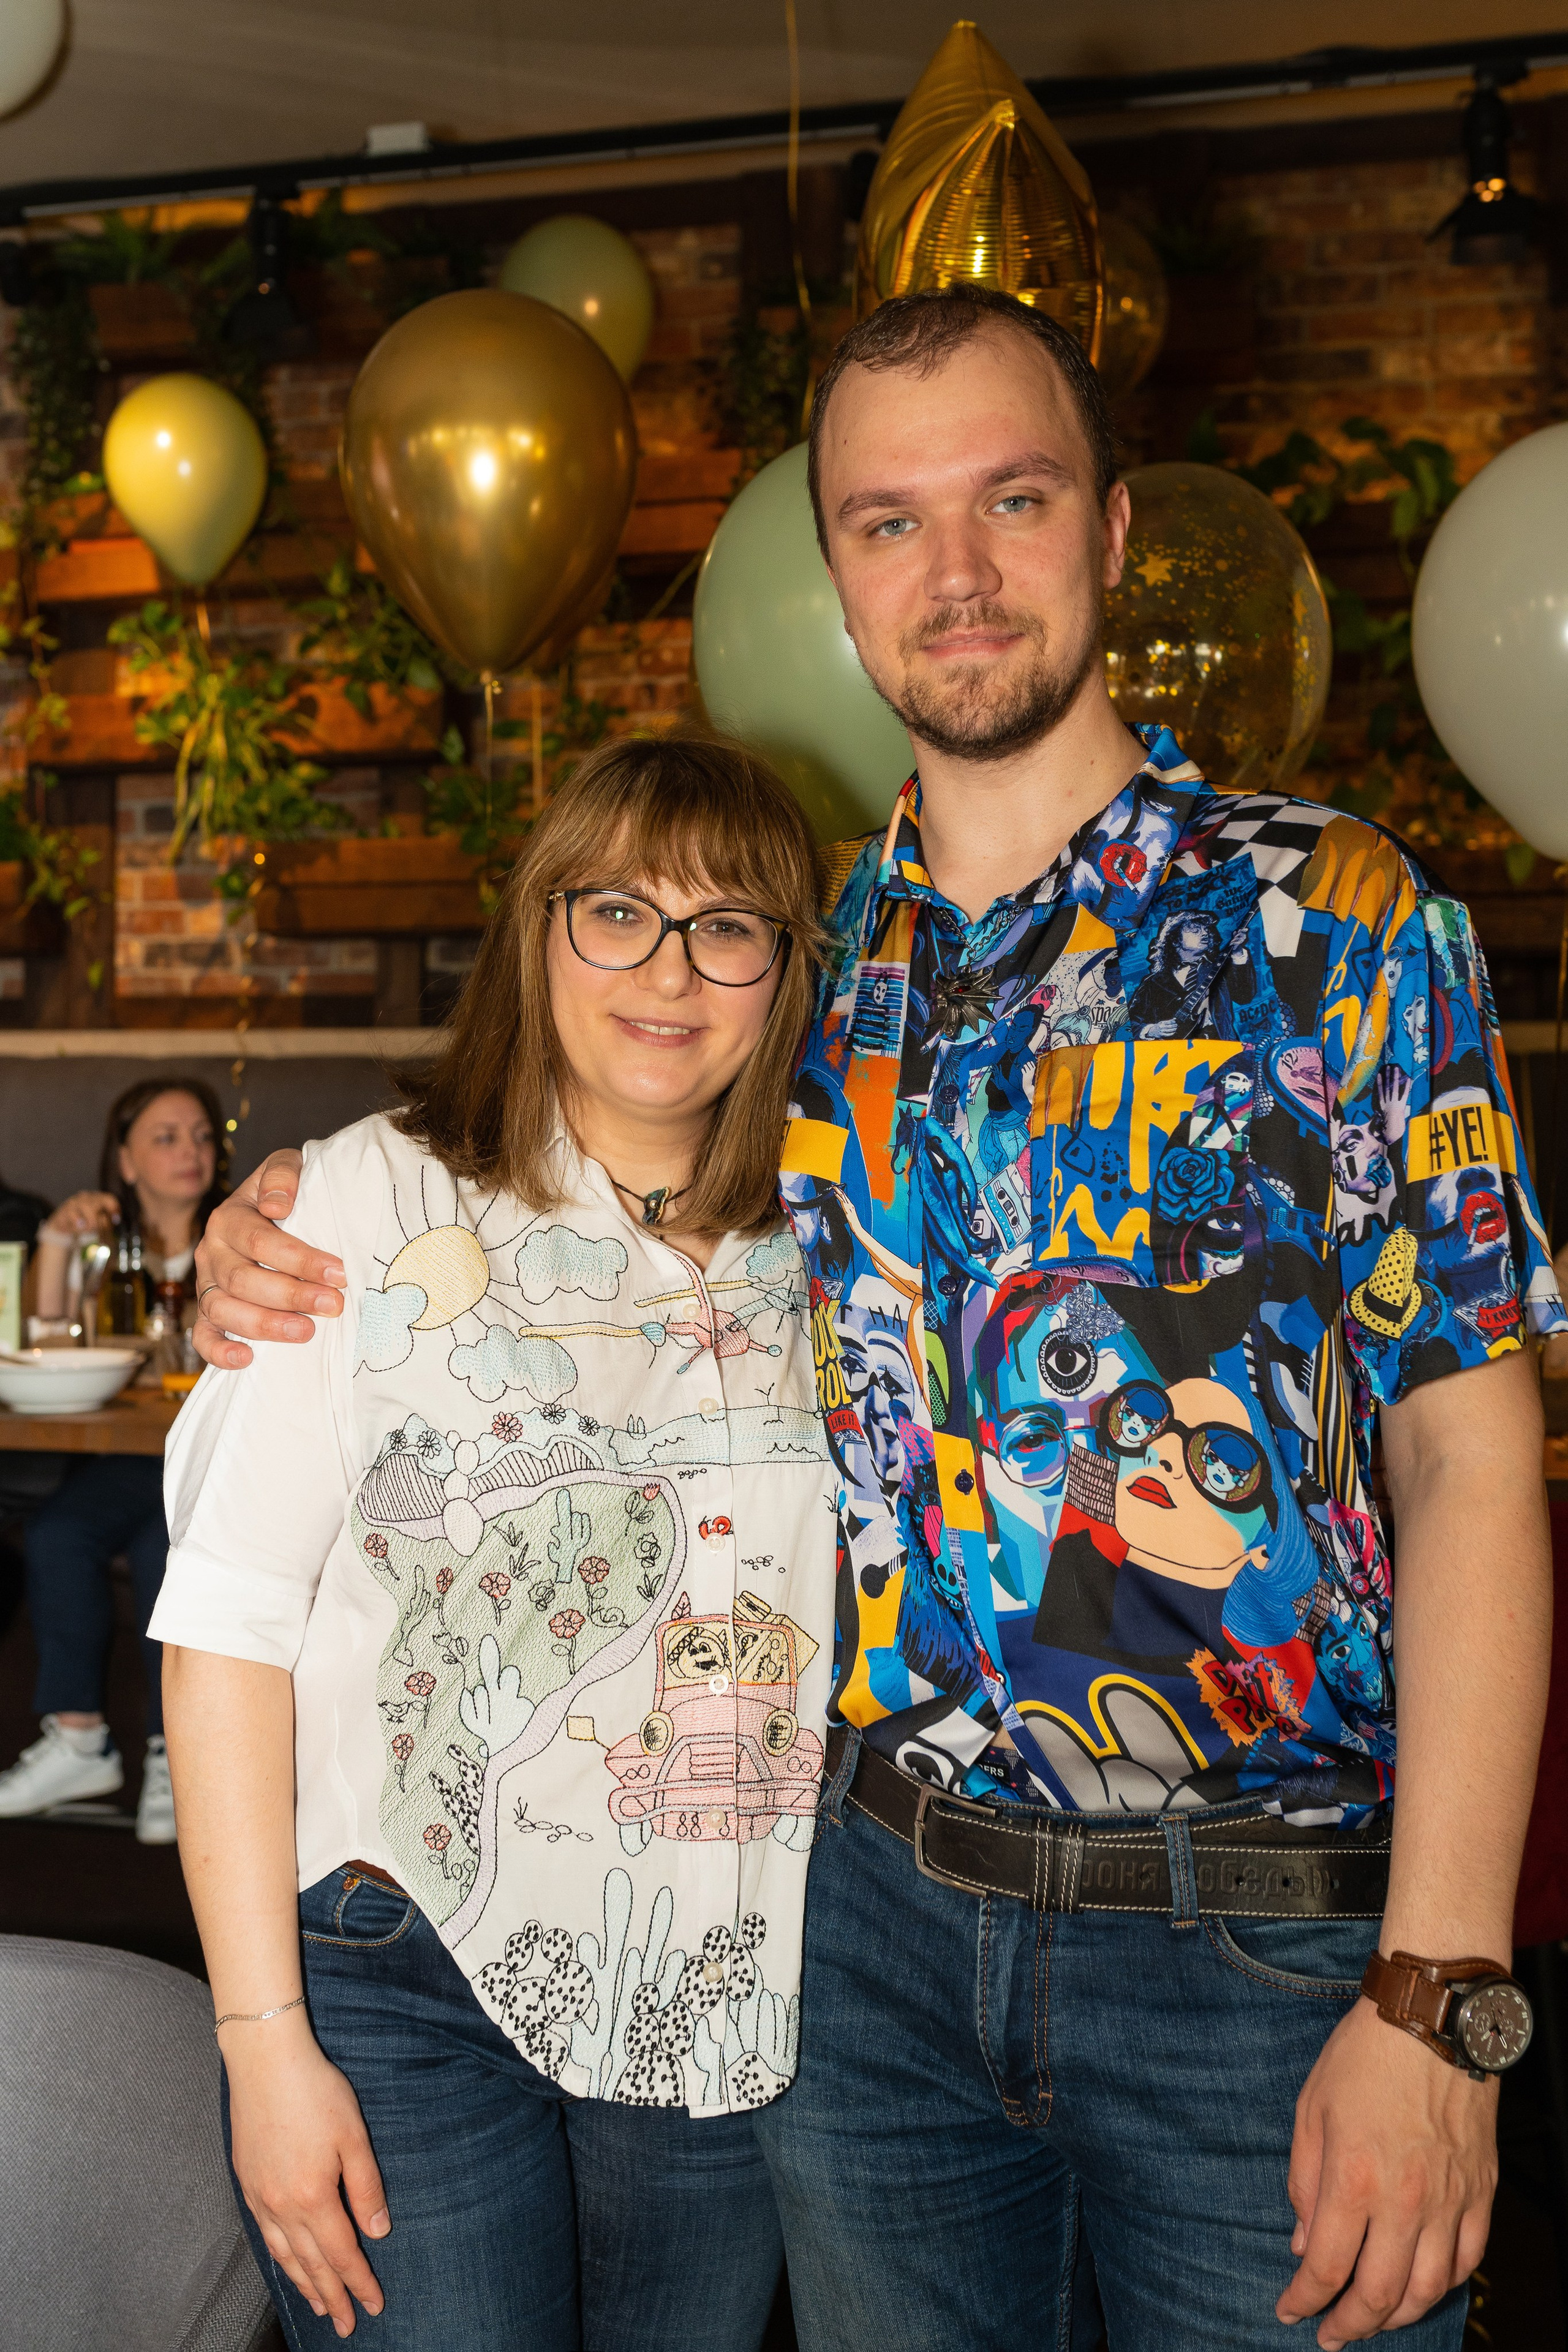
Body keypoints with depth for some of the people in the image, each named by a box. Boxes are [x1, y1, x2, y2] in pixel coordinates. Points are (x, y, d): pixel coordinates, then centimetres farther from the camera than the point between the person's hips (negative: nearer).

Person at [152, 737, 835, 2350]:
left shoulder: (822, 1247, 6)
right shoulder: (374, 1201, -5)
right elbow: (227, 1621, -8)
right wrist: (264, 2038, -11)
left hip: (731, 2004, 4)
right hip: (407, 1983, -3)